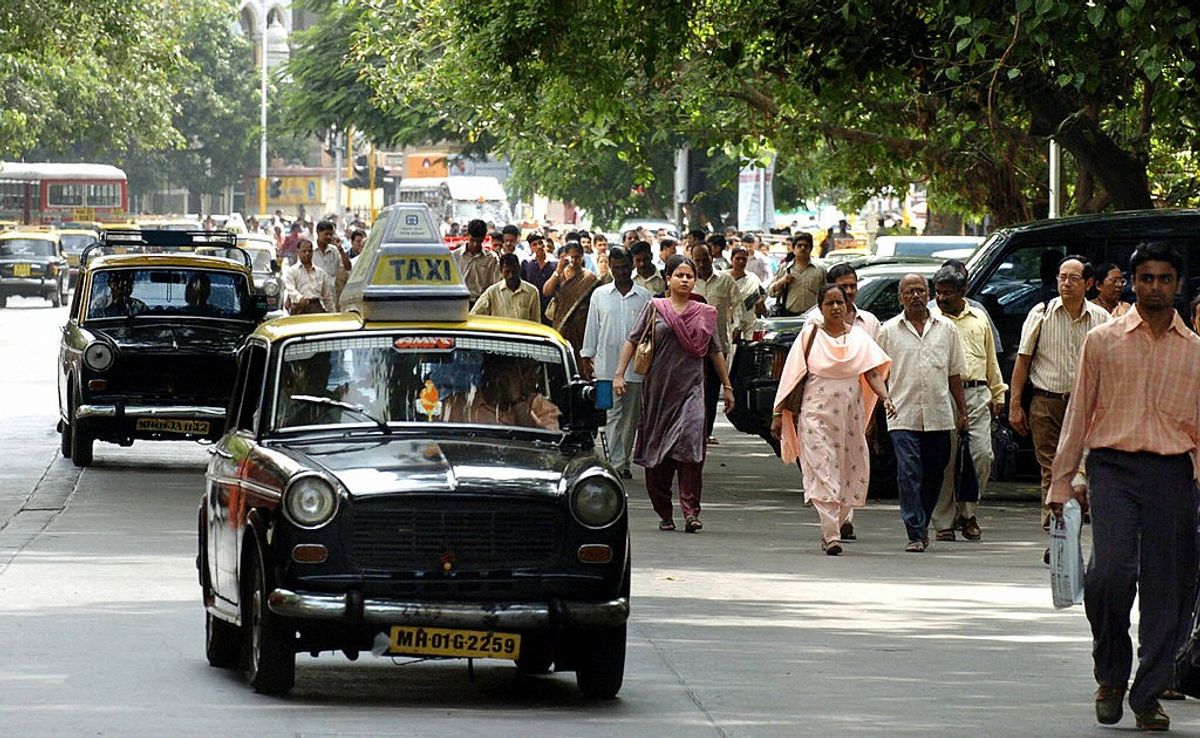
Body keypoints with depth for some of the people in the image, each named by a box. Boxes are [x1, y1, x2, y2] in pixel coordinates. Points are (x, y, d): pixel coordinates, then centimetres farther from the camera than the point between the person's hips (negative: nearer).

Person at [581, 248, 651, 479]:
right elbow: (592, 328, 11)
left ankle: (624, 462, 14)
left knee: (631, 417, 6)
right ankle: (616, 463, -12)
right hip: (607, 365, -1)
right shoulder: (600, 295, 8)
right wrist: (587, 357, 8)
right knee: (612, 414, -8)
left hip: (636, 365, 1)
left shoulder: (644, 297, 5)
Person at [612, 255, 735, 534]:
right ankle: (664, 513, 14)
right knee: (657, 450, 3)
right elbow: (633, 341, 4)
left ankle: (691, 510, -17)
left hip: (691, 388, 0)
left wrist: (727, 386, 19)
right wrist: (619, 374, -6)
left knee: (691, 443, -17)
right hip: (659, 388, 0)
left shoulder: (705, 313, 10)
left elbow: (715, 352, 17)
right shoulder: (655, 308, 4)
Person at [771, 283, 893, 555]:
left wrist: (885, 397, -17)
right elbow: (791, 377, 3)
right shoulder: (810, 336, 3)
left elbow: (873, 372, 2)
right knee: (823, 472, -11)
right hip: (816, 413, -3)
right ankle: (831, 536, -18)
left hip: (850, 415, 3)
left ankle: (836, 523, 24)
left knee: (852, 472, 5)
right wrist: (779, 414, 0)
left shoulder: (858, 336, 9)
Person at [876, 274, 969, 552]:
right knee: (909, 474, -11)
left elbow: (955, 374, 14)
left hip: (939, 415, 2)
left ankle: (921, 526, 25)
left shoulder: (945, 328, 10)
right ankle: (916, 535, -13)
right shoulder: (889, 331, 5)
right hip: (903, 416, -2)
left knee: (934, 476, 9)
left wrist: (962, 411, 11)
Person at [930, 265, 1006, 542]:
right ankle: (944, 522, 3)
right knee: (945, 461, -3)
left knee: (982, 455, -7)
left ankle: (967, 512, 10)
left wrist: (998, 394, 20)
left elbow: (991, 360, 23)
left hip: (977, 394, 3)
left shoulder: (979, 318, 17)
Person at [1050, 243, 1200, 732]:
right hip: (1113, 468, -2)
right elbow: (1078, 414, 9)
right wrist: (1062, 481, 7)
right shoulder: (1102, 342, 8)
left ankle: (1148, 696, 11)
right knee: (1111, 570, -18)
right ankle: (1111, 674, 5)